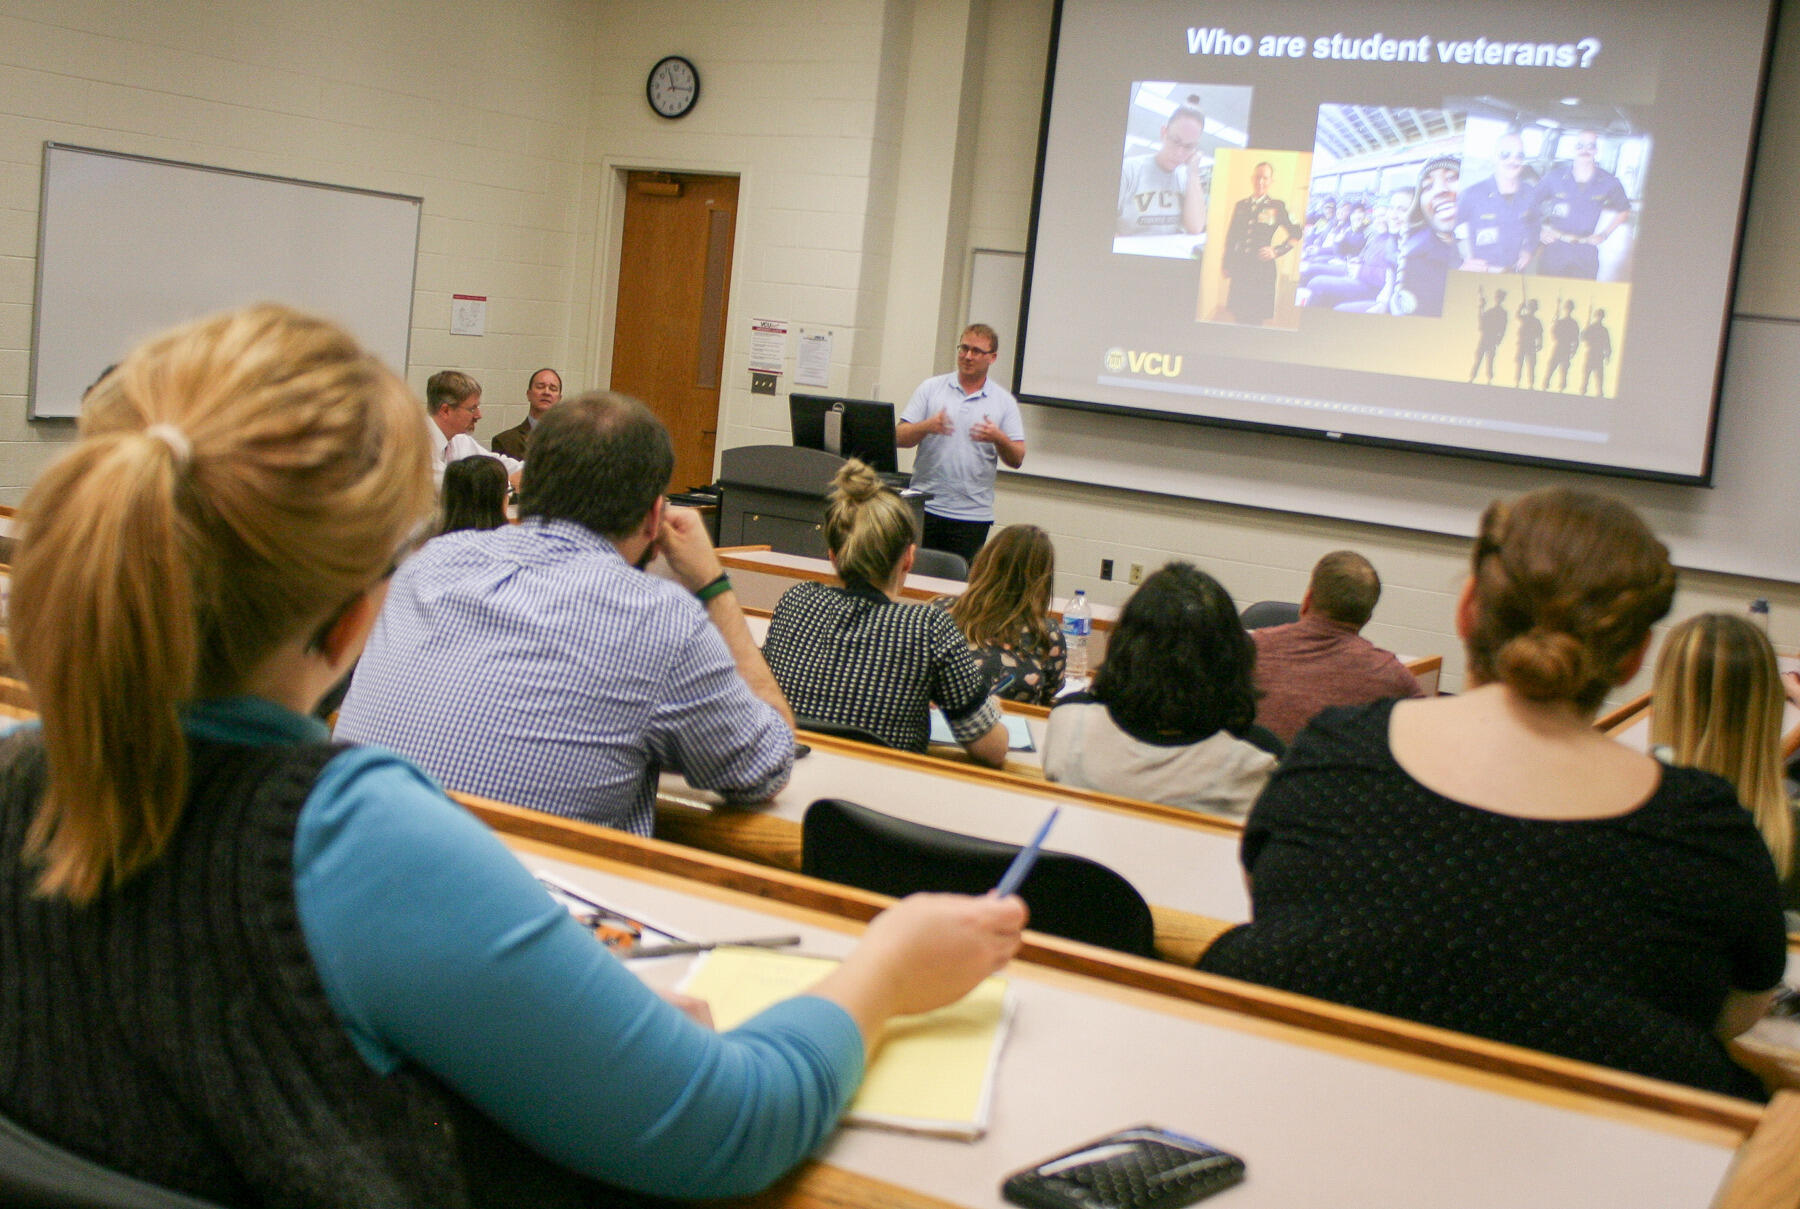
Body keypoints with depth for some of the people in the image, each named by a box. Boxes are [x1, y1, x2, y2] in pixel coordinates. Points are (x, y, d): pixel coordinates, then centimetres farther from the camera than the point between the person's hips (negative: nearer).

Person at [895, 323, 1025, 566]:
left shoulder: (1004, 401, 8)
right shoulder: (930, 388, 8)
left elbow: (1017, 459, 4)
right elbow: (899, 437, 2)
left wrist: (998, 438, -17)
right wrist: (927, 427, -17)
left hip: (973, 516, 0)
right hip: (924, 507, 0)